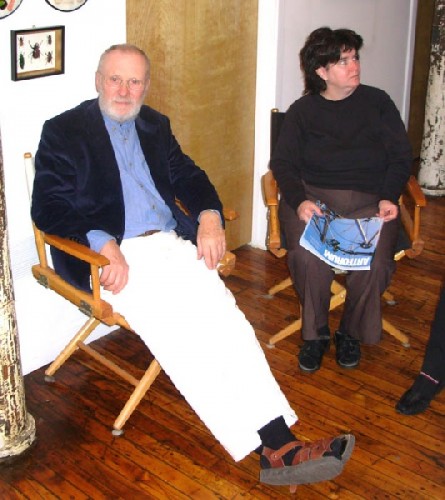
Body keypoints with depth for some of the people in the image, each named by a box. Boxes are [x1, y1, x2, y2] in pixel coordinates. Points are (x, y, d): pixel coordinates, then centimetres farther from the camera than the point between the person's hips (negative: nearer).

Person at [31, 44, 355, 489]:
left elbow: (186, 175, 21)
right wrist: (103, 244, -20)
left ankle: (279, 444, -27)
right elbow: (47, 207, -4)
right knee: (183, 339, -26)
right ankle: (274, 450, -25)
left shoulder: (154, 125, 23)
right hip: (113, 256, -5)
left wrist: (209, 215, -2)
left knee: (225, 319, -22)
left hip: (173, 244, 5)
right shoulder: (62, 131, 6)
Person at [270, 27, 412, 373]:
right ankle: (315, 332, -6)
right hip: (313, 195, 0)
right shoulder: (302, 111, 11)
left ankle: (352, 332, -1)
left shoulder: (377, 102, 11)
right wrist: (299, 201, -16)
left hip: (370, 200, 1)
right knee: (307, 256, -31)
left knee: (375, 262, -28)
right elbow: (283, 163, 3)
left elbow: (401, 156, 10)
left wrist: (389, 198, -8)